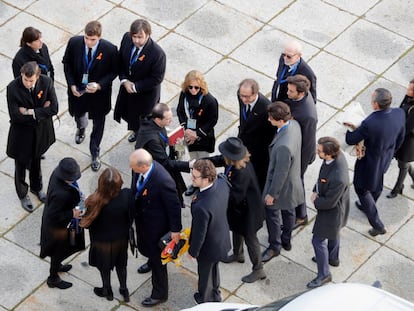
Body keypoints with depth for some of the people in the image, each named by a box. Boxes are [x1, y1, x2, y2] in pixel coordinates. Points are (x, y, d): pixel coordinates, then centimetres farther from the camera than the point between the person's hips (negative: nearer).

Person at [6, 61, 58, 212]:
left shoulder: (46, 82, -21)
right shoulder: (13, 88, -28)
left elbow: (53, 109, -19)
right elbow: (15, 116, -27)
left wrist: (31, 112, -26)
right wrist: (41, 111, -23)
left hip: (41, 131, 3)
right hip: (22, 133, -3)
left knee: (36, 160, 27)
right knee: (21, 164, 17)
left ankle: (36, 187, 53)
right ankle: (22, 194, 42)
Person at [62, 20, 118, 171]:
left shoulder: (110, 50, -27)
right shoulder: (74, 43, -22)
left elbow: (114, 71, -11)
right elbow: (67, 63, -4)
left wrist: (99, 85, -25)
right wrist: (72, 84, -14)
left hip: (99, 92, -2)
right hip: (77, 89, 2)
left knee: (98, 123, 16)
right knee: (78, 113, 30)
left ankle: (95, 153, 40)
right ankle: (81, 128, 68)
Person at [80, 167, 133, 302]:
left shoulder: (96, 201, -38)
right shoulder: (127, 195, -31)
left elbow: (88, 222, -20)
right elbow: (131, 215, -12)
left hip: (102, 240, -2)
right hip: (121, 238, 2)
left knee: (104, 266, 27)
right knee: (121, 264, 29)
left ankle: (107, 291, 50)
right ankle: (124, 290, 48)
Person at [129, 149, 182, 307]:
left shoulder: (163, 181, -40)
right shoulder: (141, 167, -19)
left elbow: (174, 206, -25)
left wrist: (175, 230, -14)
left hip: (156, 225, -7)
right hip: (142, 219, 7)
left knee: (157, 258, 14)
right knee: (144, 247, 32)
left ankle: (159, 294, 35)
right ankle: (152, 261, 66)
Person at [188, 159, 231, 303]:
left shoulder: (201, 207, -44)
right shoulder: (221, 182, -24)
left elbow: (199, 234, -28)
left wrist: (193, 251, -10)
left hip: (209, 247, -7)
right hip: (222, 238, 7)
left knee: (205, 274, 24)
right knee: (213, 269, 34)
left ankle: (205, 302, 51)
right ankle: (215, 295, 60)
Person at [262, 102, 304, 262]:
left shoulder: (283, 146, -44)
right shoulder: (294, 124, -18)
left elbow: (280, 173, -30)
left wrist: (272, 193, -15)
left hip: (282, 183, -8)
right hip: (293, 178, 8)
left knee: (272, 213, 17)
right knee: (288, 211, 28)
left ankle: (274, 246, 38)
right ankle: (286, 240, 50)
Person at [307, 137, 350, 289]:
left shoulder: (338, 178, -45)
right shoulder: (338, 155, -20)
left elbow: (329, 202, -30)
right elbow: (322, 177, 2)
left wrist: (316, 200, -12)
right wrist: (316, 190, -5)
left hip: (332, 211, -8)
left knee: (318, 240, 12)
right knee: (332, 234, 32)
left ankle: (324, 274, 32)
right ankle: (333, 258, 58)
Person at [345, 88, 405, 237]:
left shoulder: (369, 124, -42)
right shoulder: (399, 114, -23)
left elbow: (351, 140, -26)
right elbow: (400, 137, -4)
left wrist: (352, 128, -4)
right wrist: (391, 151, 14)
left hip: (370, 162, -6)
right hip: (386, 158, 6)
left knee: (361, 188, 19)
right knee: (377, 184, 32)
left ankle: (378, 225, 26)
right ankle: (367, 206, 61)